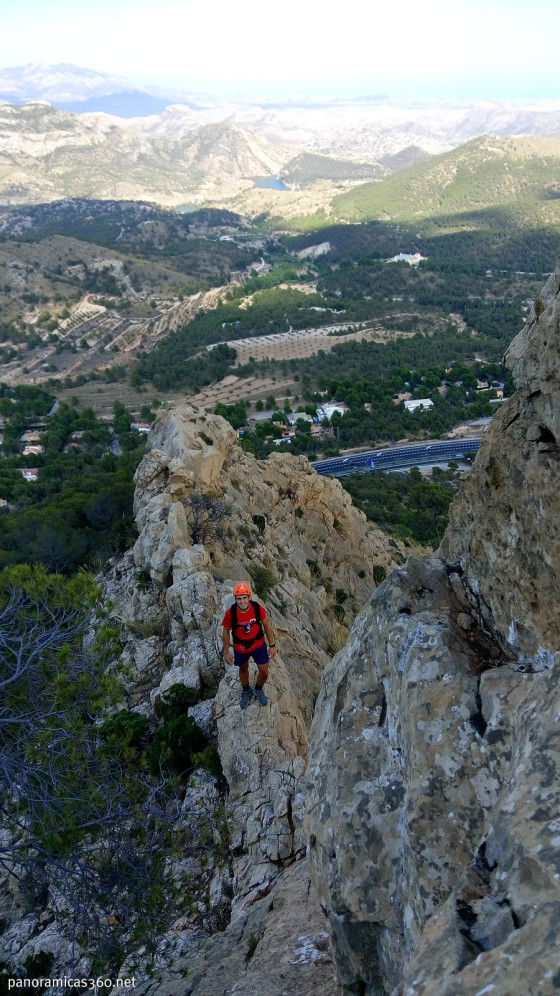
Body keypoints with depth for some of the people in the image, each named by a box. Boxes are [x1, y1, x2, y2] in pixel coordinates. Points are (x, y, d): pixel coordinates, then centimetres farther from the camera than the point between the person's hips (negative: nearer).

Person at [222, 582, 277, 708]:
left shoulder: (258, 608, -27)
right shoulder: (230, 613, -29)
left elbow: (266, 625, -8)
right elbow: (226, 631, -11)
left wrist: (272, 645, -2)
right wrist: (226, 652, -4)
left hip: (258, 645, 0)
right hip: (240, 648, 0)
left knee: (264, 672, 10)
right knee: (243, 669, 25)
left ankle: (258, 690, 45)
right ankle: (246, 691, 56)